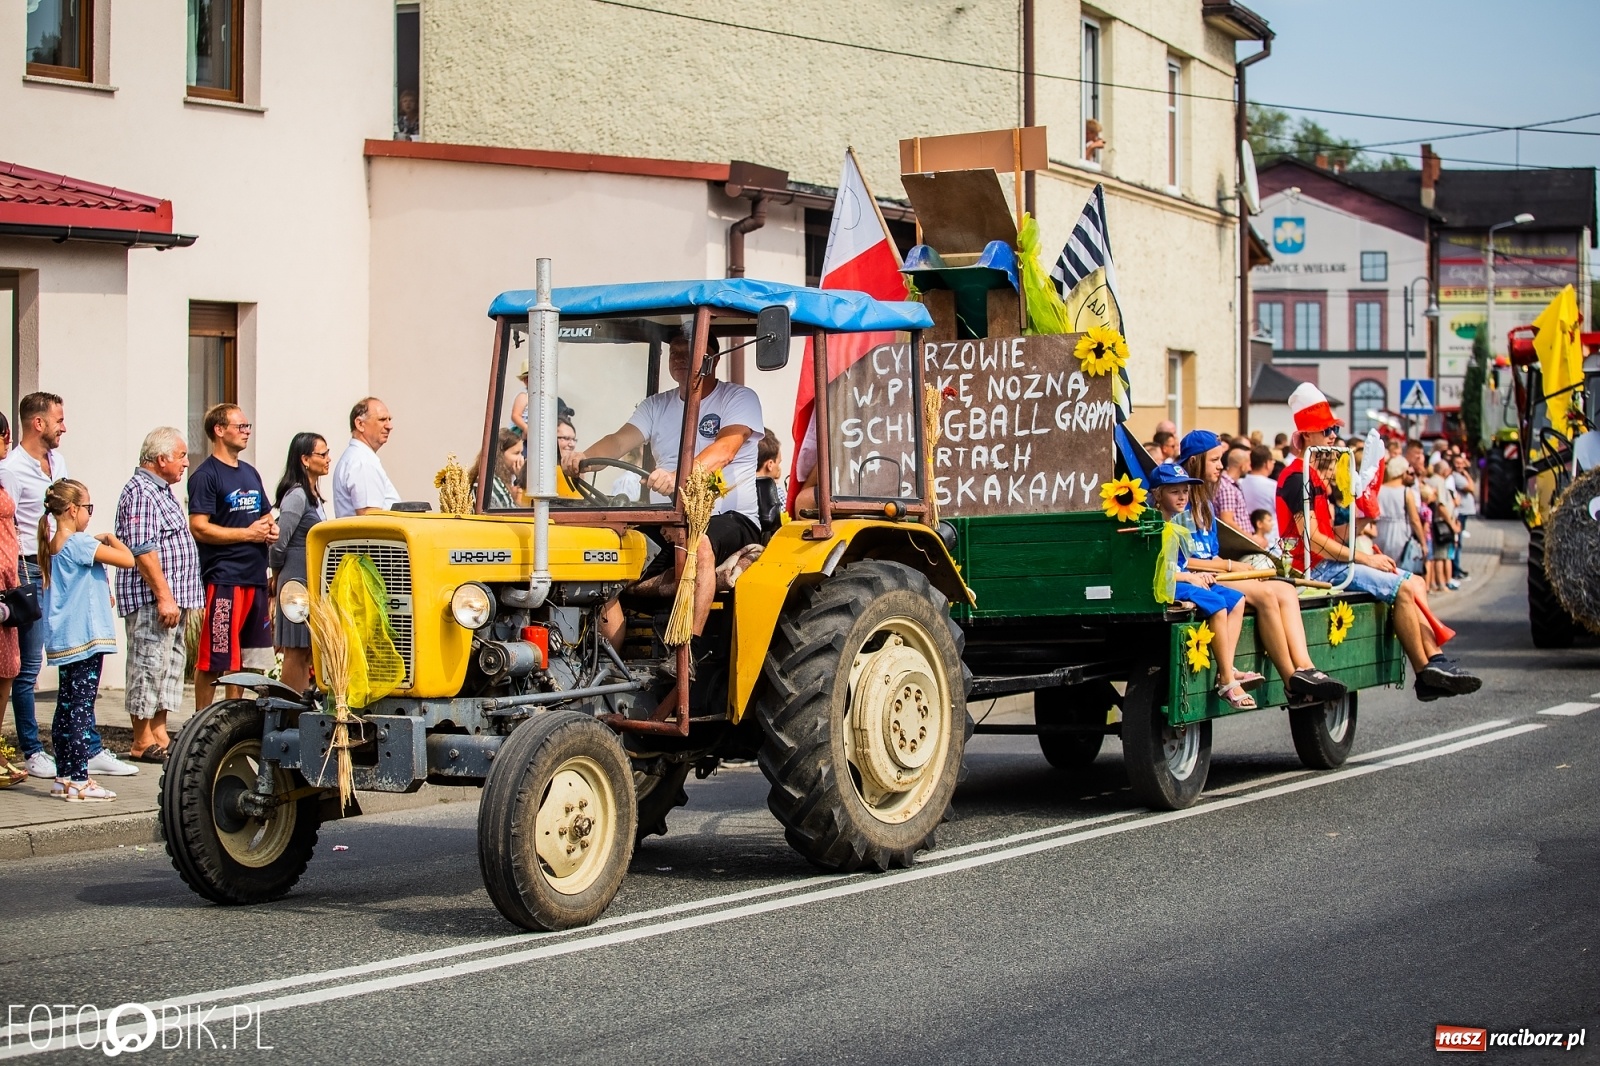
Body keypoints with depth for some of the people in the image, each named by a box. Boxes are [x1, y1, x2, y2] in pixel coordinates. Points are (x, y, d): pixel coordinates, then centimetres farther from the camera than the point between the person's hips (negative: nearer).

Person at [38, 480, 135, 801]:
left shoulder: (52, 545, 12)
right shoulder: (79, 543, -14)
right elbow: (127, 559, -17)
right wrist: (110, 539, 0)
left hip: (62, 640, 9)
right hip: (85, 637, -9)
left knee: (66, 707, 11)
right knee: (82, 708, -7)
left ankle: (64, 778, 16)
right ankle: (79, 781, -7)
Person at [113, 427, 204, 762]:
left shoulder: (161, 490, 19)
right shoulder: (140, 492, -13)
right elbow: (142, 549, -21)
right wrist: (163, 596, -23)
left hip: (172, 599, 10)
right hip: (151, 599, -10)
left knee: (171, 667, 11)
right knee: (149, 666, -7)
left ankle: (160, 736, 16)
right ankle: (143, 744, -3)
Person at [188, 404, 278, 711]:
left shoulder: (250, 473, 19)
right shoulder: (206, 476, -7)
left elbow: (266, 514, 29)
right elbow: (199, 527, -15)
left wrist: (271, 528, 6)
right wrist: (247, 534, -16)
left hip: (255, 576, 8)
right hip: (222, 578, -8)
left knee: (244, 658, 12)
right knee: (213, 661, -6)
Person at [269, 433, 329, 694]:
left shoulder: (314, 495, 15)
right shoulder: (296, 496, -14)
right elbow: (278, 543, -16)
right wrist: (277, 575, 1)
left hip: (314, 583, 9)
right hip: (299, 583, -9)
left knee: (306, 653, 10)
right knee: (296, 653, -5)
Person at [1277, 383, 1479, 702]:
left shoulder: (1312, 476, 21)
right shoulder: (1297, 477, -12)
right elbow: (1311, 537, -20)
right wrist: (1364, 558, -16)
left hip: (1329, 563, 10)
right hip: (1317, 569, -10)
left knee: (1414, 584, 5)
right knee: (1403, 589, -17)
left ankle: (1434, 661, -4)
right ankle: (1426, 672, -11)